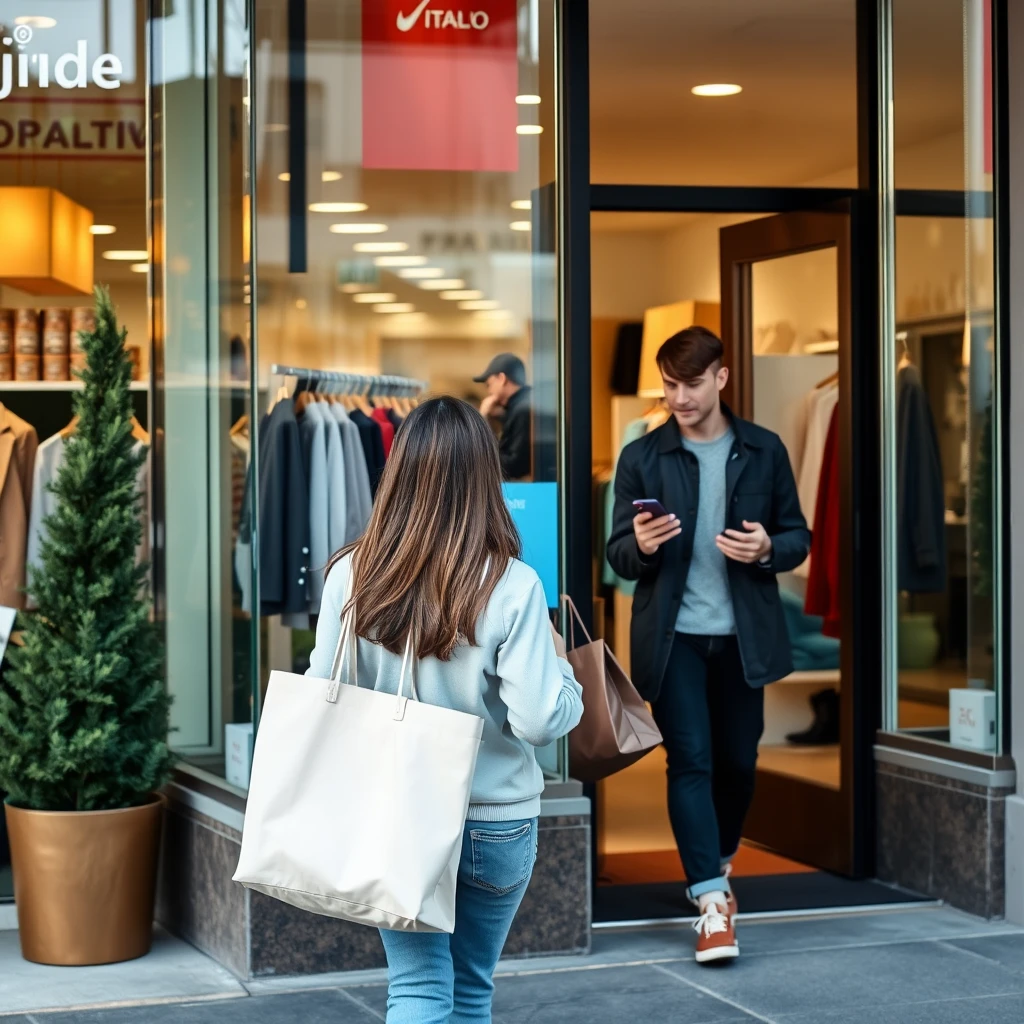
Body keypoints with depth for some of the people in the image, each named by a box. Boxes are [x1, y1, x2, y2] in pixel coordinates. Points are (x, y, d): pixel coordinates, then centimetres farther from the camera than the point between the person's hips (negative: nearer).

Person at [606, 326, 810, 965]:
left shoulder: (765, 451, 3)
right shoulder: (642, 458, 0)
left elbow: (798, 538, 7)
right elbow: (618, 556, 2)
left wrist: (768, 549, -16)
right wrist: (642, 546, -22)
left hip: (744, 635, 2)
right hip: (674, 635, -2)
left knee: (738, 761, 11)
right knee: (691, 760, -8)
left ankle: (718, 866, 36)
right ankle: (713, 904, -8)